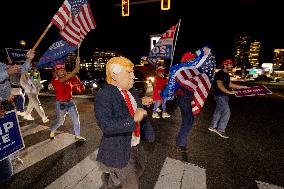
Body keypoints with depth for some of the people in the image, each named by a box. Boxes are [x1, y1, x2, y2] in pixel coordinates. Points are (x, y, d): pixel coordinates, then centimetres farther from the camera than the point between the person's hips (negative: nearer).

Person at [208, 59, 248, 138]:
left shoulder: (226, 74, 16)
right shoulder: (220, 74, -15)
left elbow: (230, 84, 19)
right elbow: (220, 85, -25)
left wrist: (243, 87, 16)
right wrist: (229, 92, -32)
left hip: (224, 96, 10)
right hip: (220, 96, -10)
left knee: (218, 111, 14)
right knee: (227, 112, -10)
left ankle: (212, 126, 25)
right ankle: (220, 130, -1)